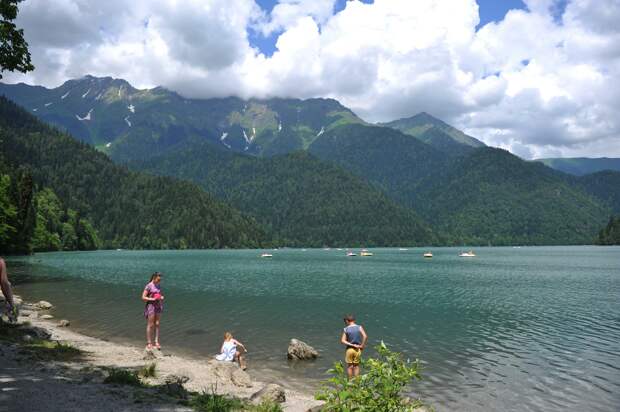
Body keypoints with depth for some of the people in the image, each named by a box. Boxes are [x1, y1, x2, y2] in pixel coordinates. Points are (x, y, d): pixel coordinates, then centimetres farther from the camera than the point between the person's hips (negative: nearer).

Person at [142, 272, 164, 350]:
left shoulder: (158, 286, 11)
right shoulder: (149, 286, -10)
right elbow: (143, 297, -12)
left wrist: (161, 297, -1)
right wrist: (152, 299, -22)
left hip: (158, 306, 6)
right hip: (151, 306, -6)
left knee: (157, 324, 6)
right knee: (150, 325, -2)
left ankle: (156, 342, 11)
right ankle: (149, 343, 5)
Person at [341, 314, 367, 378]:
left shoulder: (345, 329, -5)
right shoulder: (359, 327, -6)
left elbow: (342, 341, -12)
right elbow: (365, 336, -18)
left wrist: (352, 345, -11)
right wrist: (362, 345, -9)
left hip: (349, 349, -1)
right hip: (358, 349, 1)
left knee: (350, 366, 12)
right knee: (356, 366, 13)